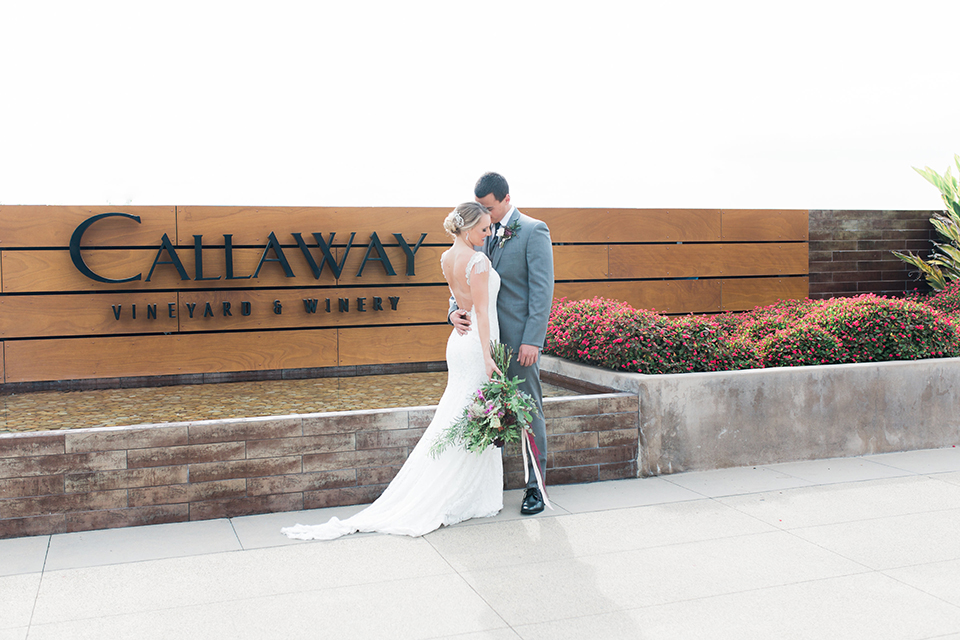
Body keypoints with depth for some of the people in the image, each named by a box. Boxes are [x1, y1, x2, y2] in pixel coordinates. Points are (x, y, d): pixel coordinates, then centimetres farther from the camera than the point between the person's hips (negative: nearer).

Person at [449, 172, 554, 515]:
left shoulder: (534, 231, -6)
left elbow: (542, 289, -10)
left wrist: (532, 341, -16)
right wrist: (455, 309, -7)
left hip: (519, 341, -5)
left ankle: (535, 486, 12)